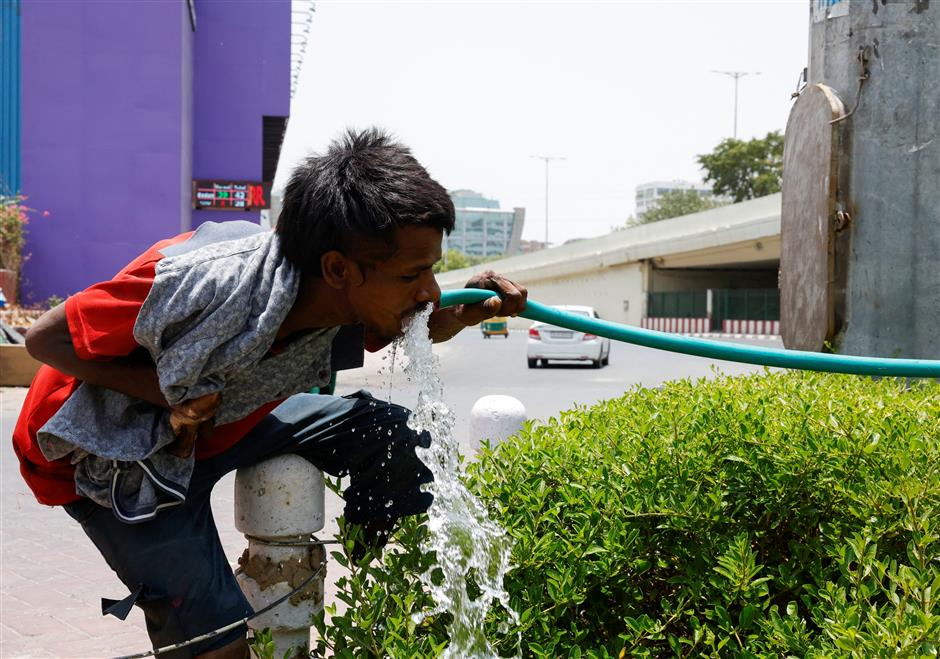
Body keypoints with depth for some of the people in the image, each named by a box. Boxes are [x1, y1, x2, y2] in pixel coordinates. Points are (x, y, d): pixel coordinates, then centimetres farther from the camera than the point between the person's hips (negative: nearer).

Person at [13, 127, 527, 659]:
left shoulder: (351, 298, -18)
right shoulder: (203, 287, -38)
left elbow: (396, 334, 7)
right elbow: (47, 340, -23)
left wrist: (464, 314, -15)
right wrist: (169, 392, -31)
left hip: (220, 420, 6)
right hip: (108, 456, -6)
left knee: (393, 435, -4)